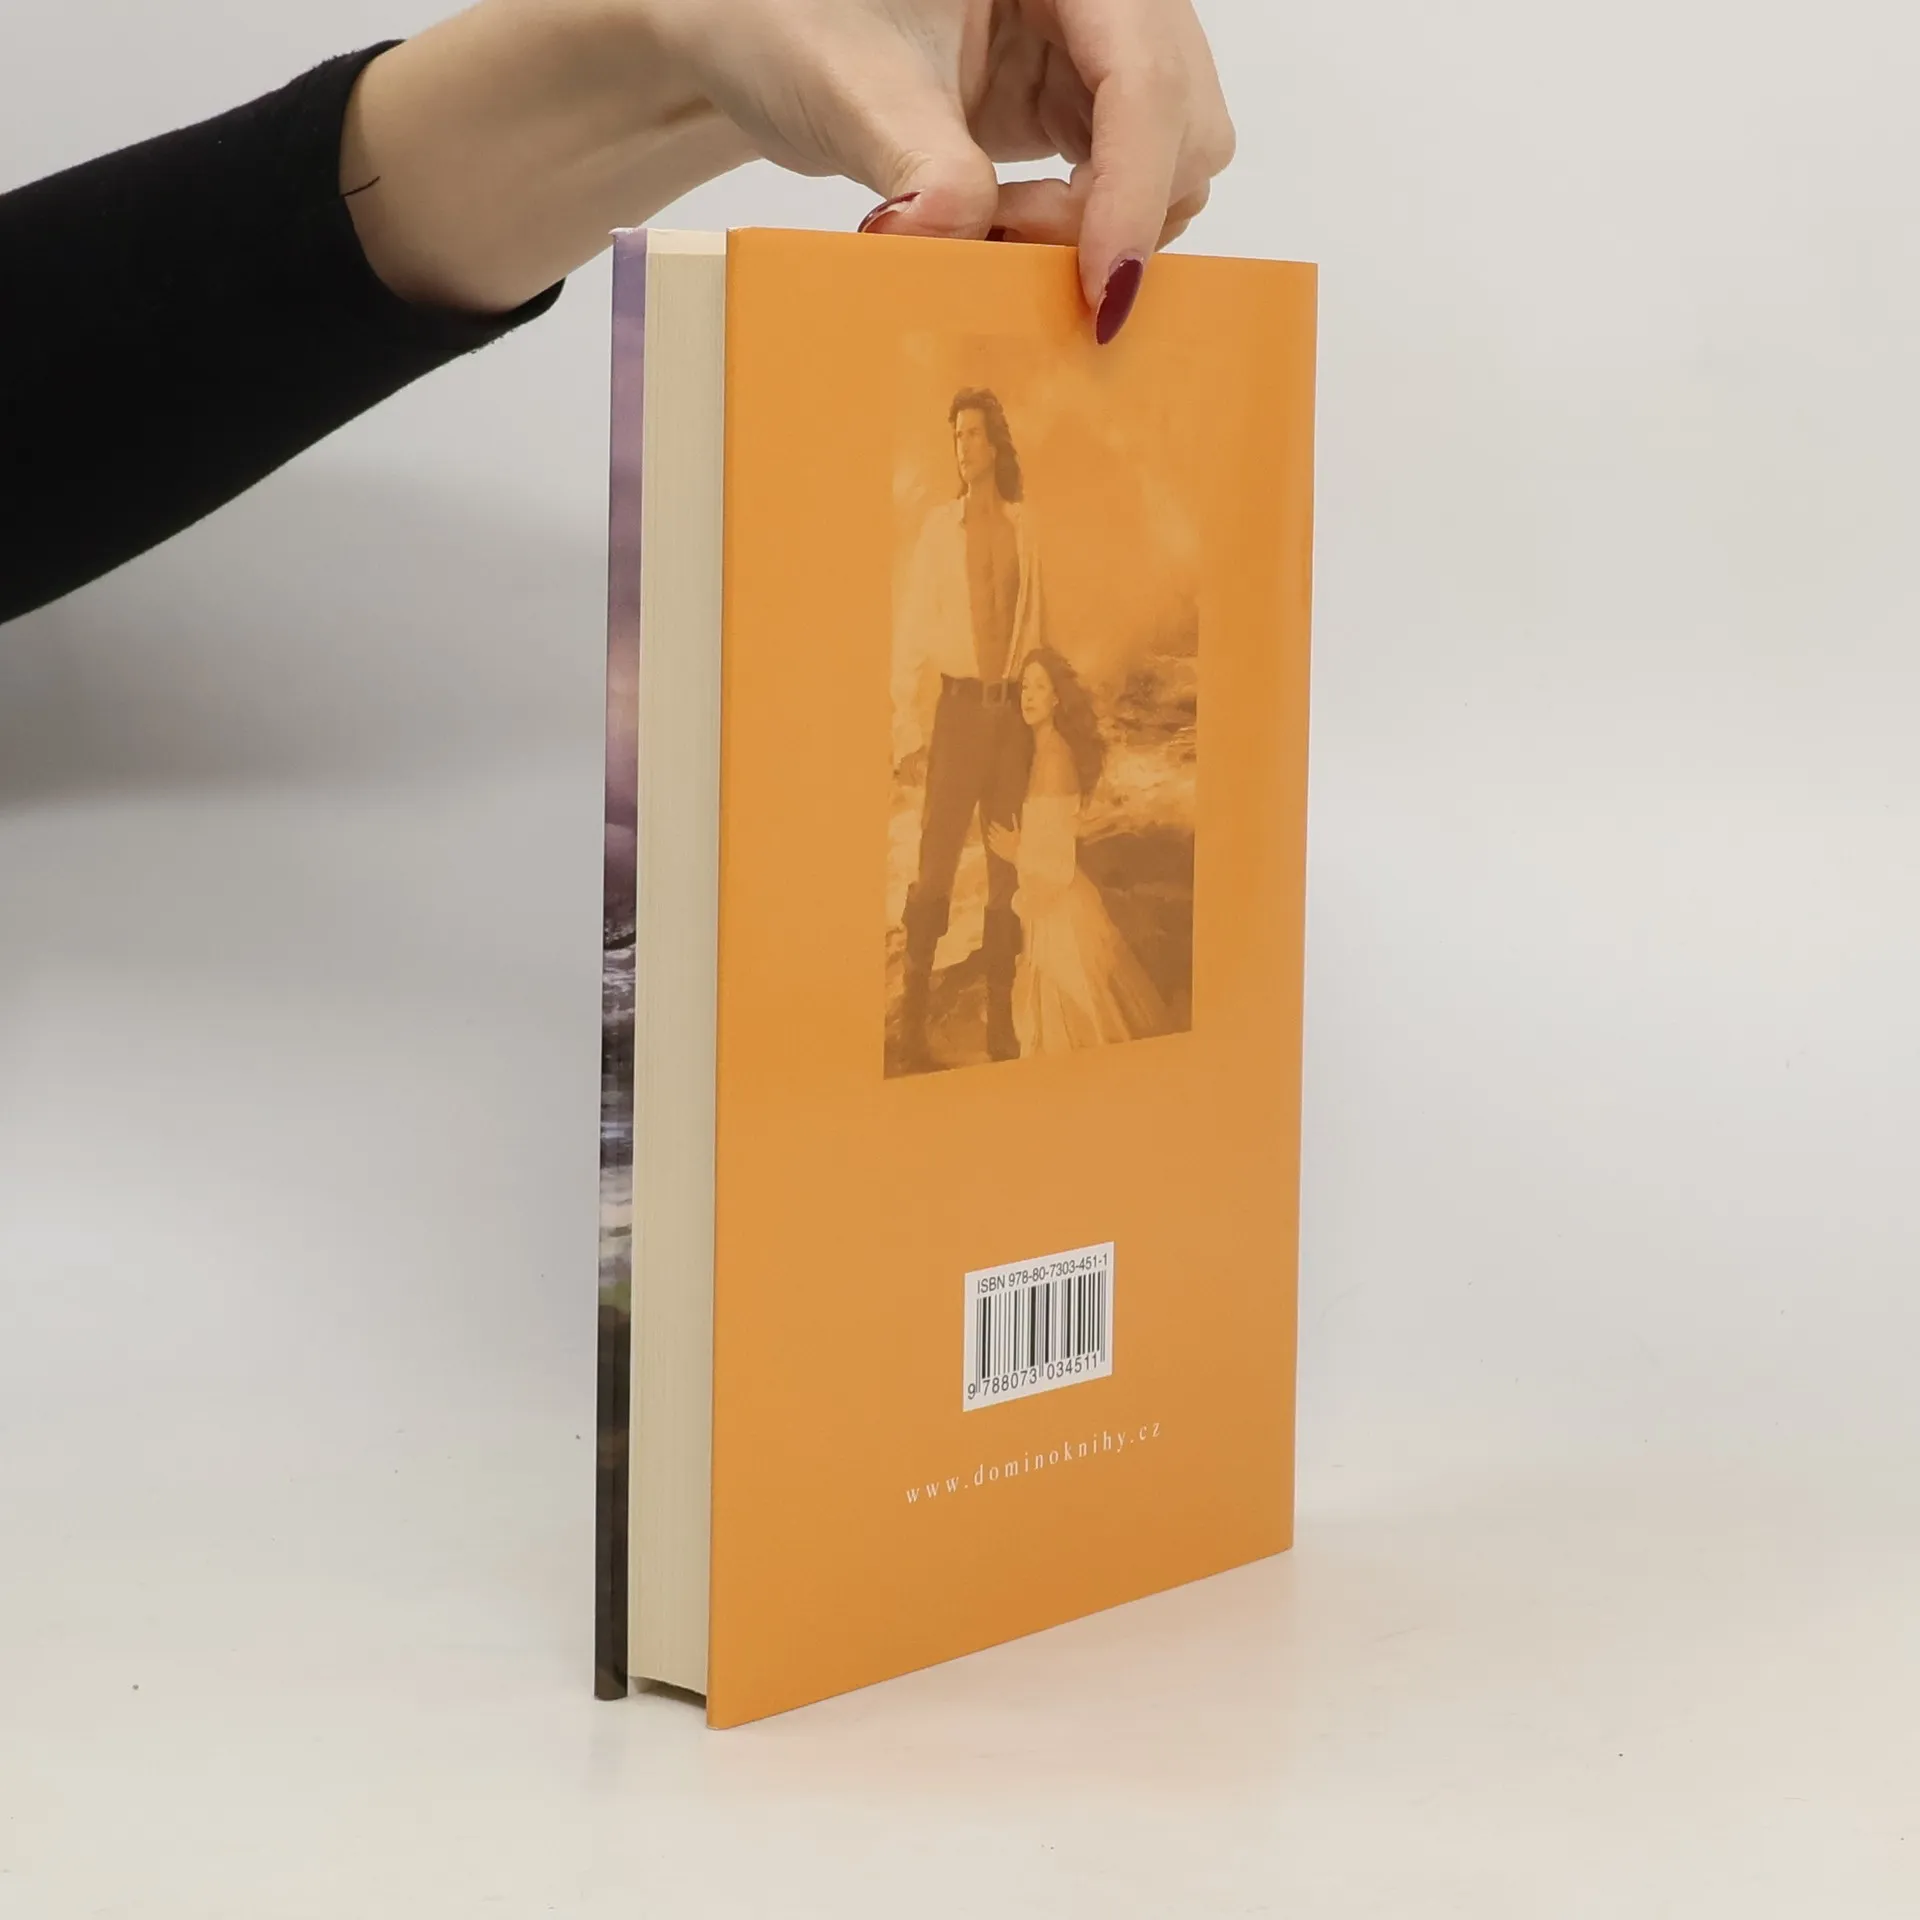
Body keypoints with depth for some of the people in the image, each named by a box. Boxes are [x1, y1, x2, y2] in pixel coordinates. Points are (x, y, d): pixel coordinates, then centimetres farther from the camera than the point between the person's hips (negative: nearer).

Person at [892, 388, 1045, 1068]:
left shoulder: (1023, 523, 7)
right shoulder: (940, 525, 0)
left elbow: (1035, 619, 9)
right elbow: (912, 624, -2)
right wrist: (907, 714, -9)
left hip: (1013, 706, 3)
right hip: (959, 703, -3)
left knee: (1008, 866, 6)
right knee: (936, 863, -6)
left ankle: (1001, 1025, 13)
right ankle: (913, 1024, -2)